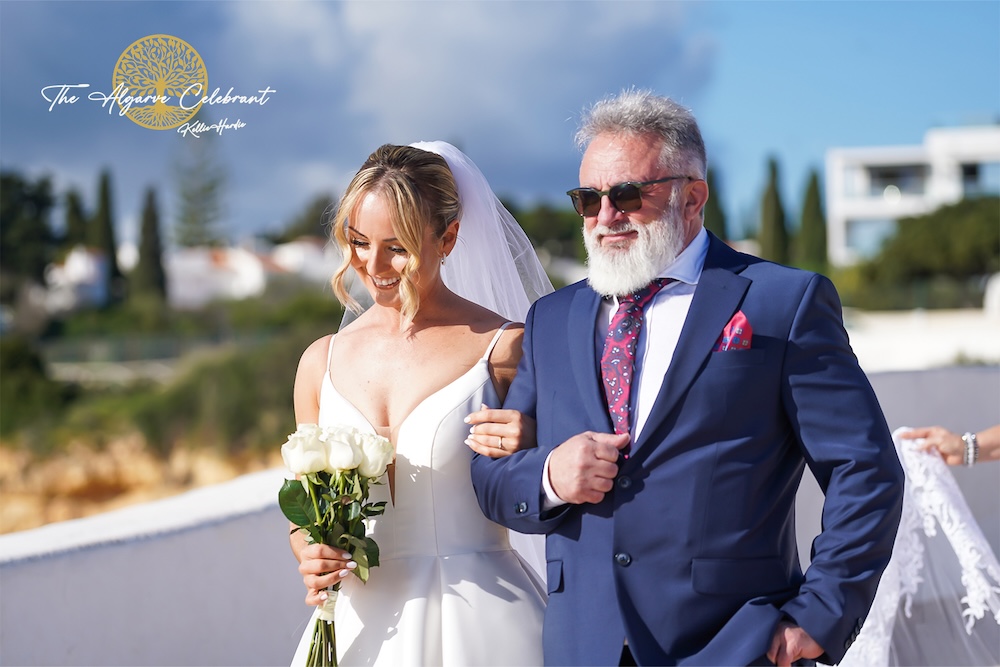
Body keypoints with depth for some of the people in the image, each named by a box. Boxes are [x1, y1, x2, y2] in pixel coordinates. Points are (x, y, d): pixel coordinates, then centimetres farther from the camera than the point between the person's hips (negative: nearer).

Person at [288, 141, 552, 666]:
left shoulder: (505, 347, -6)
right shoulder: (322, 362, 6)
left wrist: (532, 450, -18)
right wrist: (311, 557, -4)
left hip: (479, 622, -3)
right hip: (361, 619, 3)